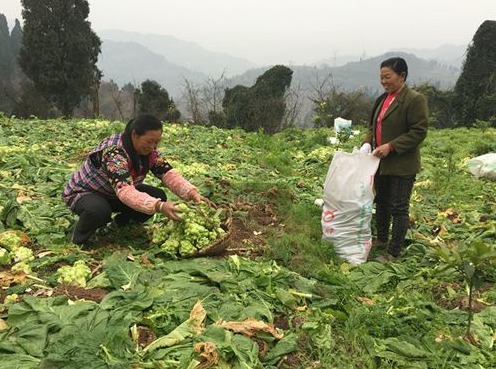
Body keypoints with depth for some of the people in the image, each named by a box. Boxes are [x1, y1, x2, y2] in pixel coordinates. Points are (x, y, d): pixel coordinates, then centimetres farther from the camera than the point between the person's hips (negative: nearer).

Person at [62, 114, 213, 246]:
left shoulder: (149, 151, -13)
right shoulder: (113, 152, -36)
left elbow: (168, 173, -20)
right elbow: (124, 191, -47)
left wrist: (192, 193, -39)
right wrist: (159, 207, -60)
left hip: (111, 195, 7)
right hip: (83, 192, -6)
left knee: (158, 196, -14)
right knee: (99, 211, -41)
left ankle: (120, 223, 9)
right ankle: (79, 240, -8)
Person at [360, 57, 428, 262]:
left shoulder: (415, 100, -14)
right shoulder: (382, 99, 11)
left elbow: (419, 132, -18)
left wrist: (390, 146, -23)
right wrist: (367, 143, -2)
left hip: (402, 166, -8)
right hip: (381, 163, 8)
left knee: (399, 208, 1)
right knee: (381, 203, 20)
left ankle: (393, 252, 12)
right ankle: (381, 239, 37)